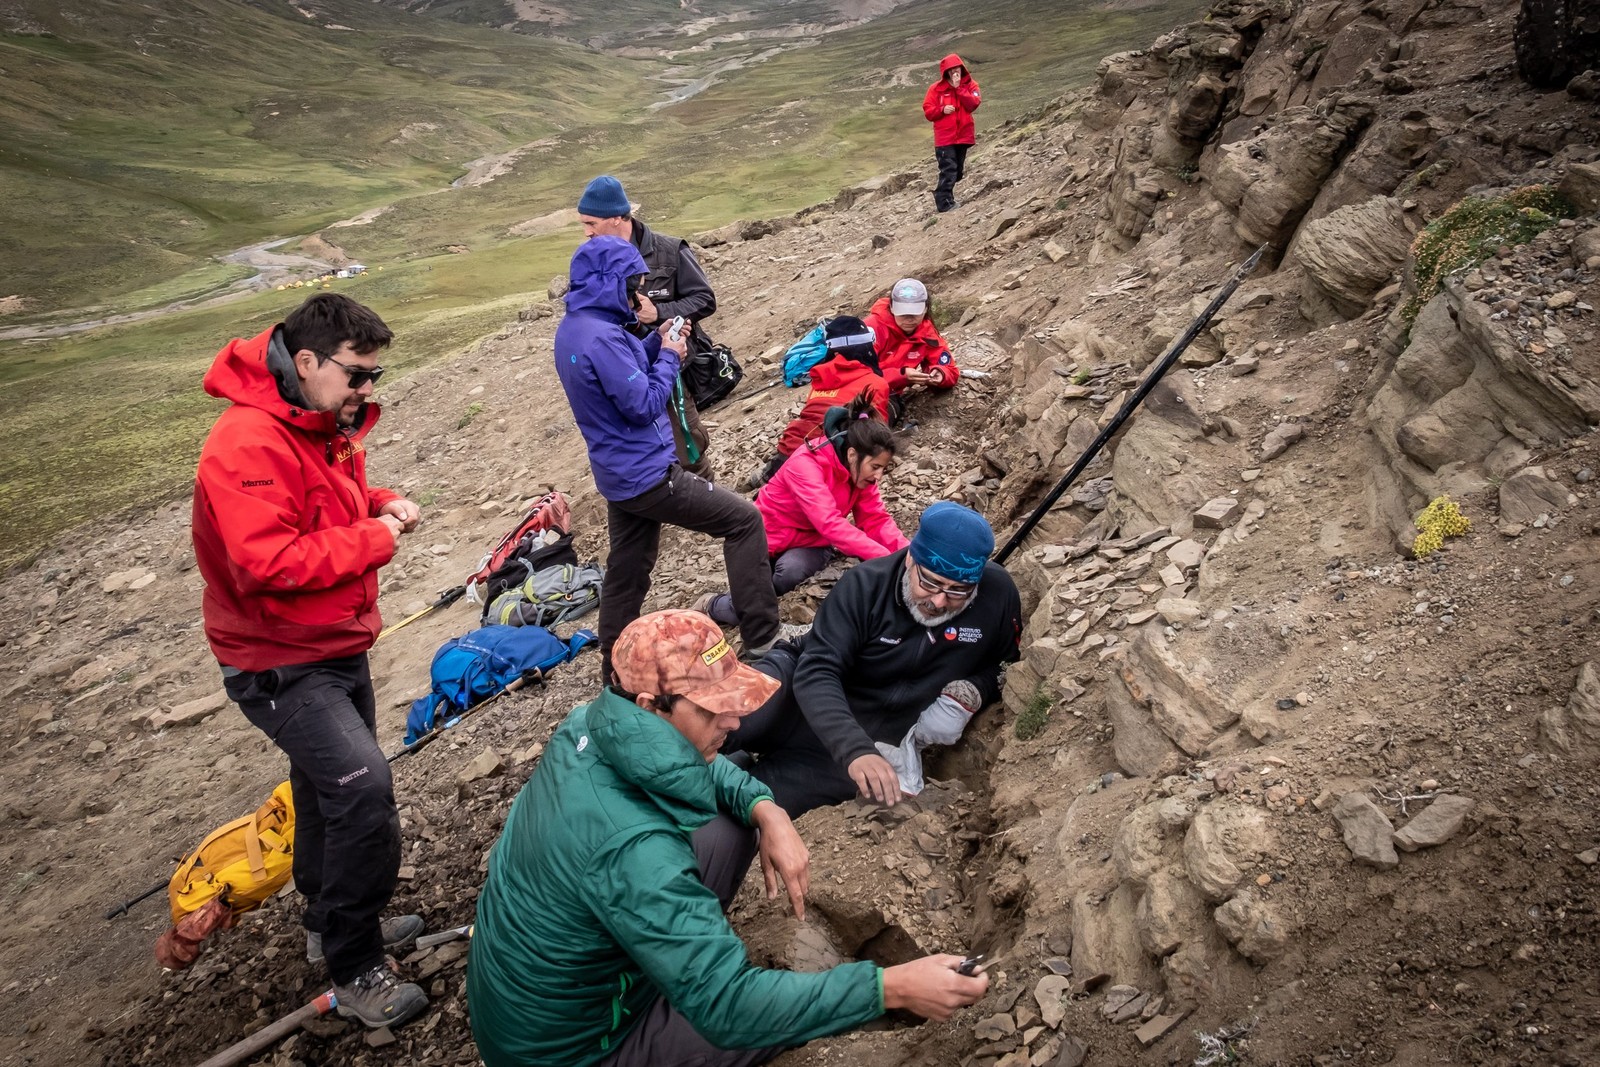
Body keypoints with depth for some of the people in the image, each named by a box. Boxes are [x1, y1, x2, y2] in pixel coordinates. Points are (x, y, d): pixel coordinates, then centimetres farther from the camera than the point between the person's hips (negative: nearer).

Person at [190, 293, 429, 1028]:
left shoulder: (326, 427, 5)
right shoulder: (247, 444, -26)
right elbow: (269, 562, -33)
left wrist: (382, 505, -1)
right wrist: (374, 539, -23)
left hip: (338, 646, 10)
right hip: (279, 664, -10)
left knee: (331, 788, 21)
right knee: (362, 787, -20)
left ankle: (331, 923, 42)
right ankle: (354, 972, -4)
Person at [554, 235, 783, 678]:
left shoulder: (572, 328, 7)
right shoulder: (600, 337, -24)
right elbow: (645, 405, -21)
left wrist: (656, 342, 6)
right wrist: (670, 357, -7)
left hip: (620, 476, 10)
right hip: (648, 475, -10)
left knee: (627, 573, 18)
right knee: (744, 519, -2)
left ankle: (615, 670, 28)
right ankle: (763, 637, 2)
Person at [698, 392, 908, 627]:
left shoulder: (860, 470, -9)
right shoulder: (805, 465, -30)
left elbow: (876, 519, -8)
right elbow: (831, 525, -40)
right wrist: (885, 558, -45)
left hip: (811, 542, 4)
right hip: (771, 537, -4)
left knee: (791, 570, -31)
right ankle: (713, 605, 13)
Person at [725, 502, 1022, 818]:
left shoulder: (998, 594, -11)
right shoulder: (865, 585, -16)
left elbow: (1006, 665, 8)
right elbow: (817, 672, -24)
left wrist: (971, 694, -14)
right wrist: (855, 749, -40)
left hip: (874, 738, 1)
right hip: (808, 702, -1)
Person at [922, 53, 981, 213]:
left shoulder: (970, 85, 5)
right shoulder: (936, 88, -2)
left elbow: (973, 104, -11)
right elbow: (928, 111, -3)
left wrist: (959, 87, -14)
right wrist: (942, 110, -20)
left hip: (963, 135, 4)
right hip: (945, 136, -4)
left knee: (958, 171, 12)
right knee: (949, 170, -15)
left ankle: (942, 195, 29)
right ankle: (945, 202, -14)